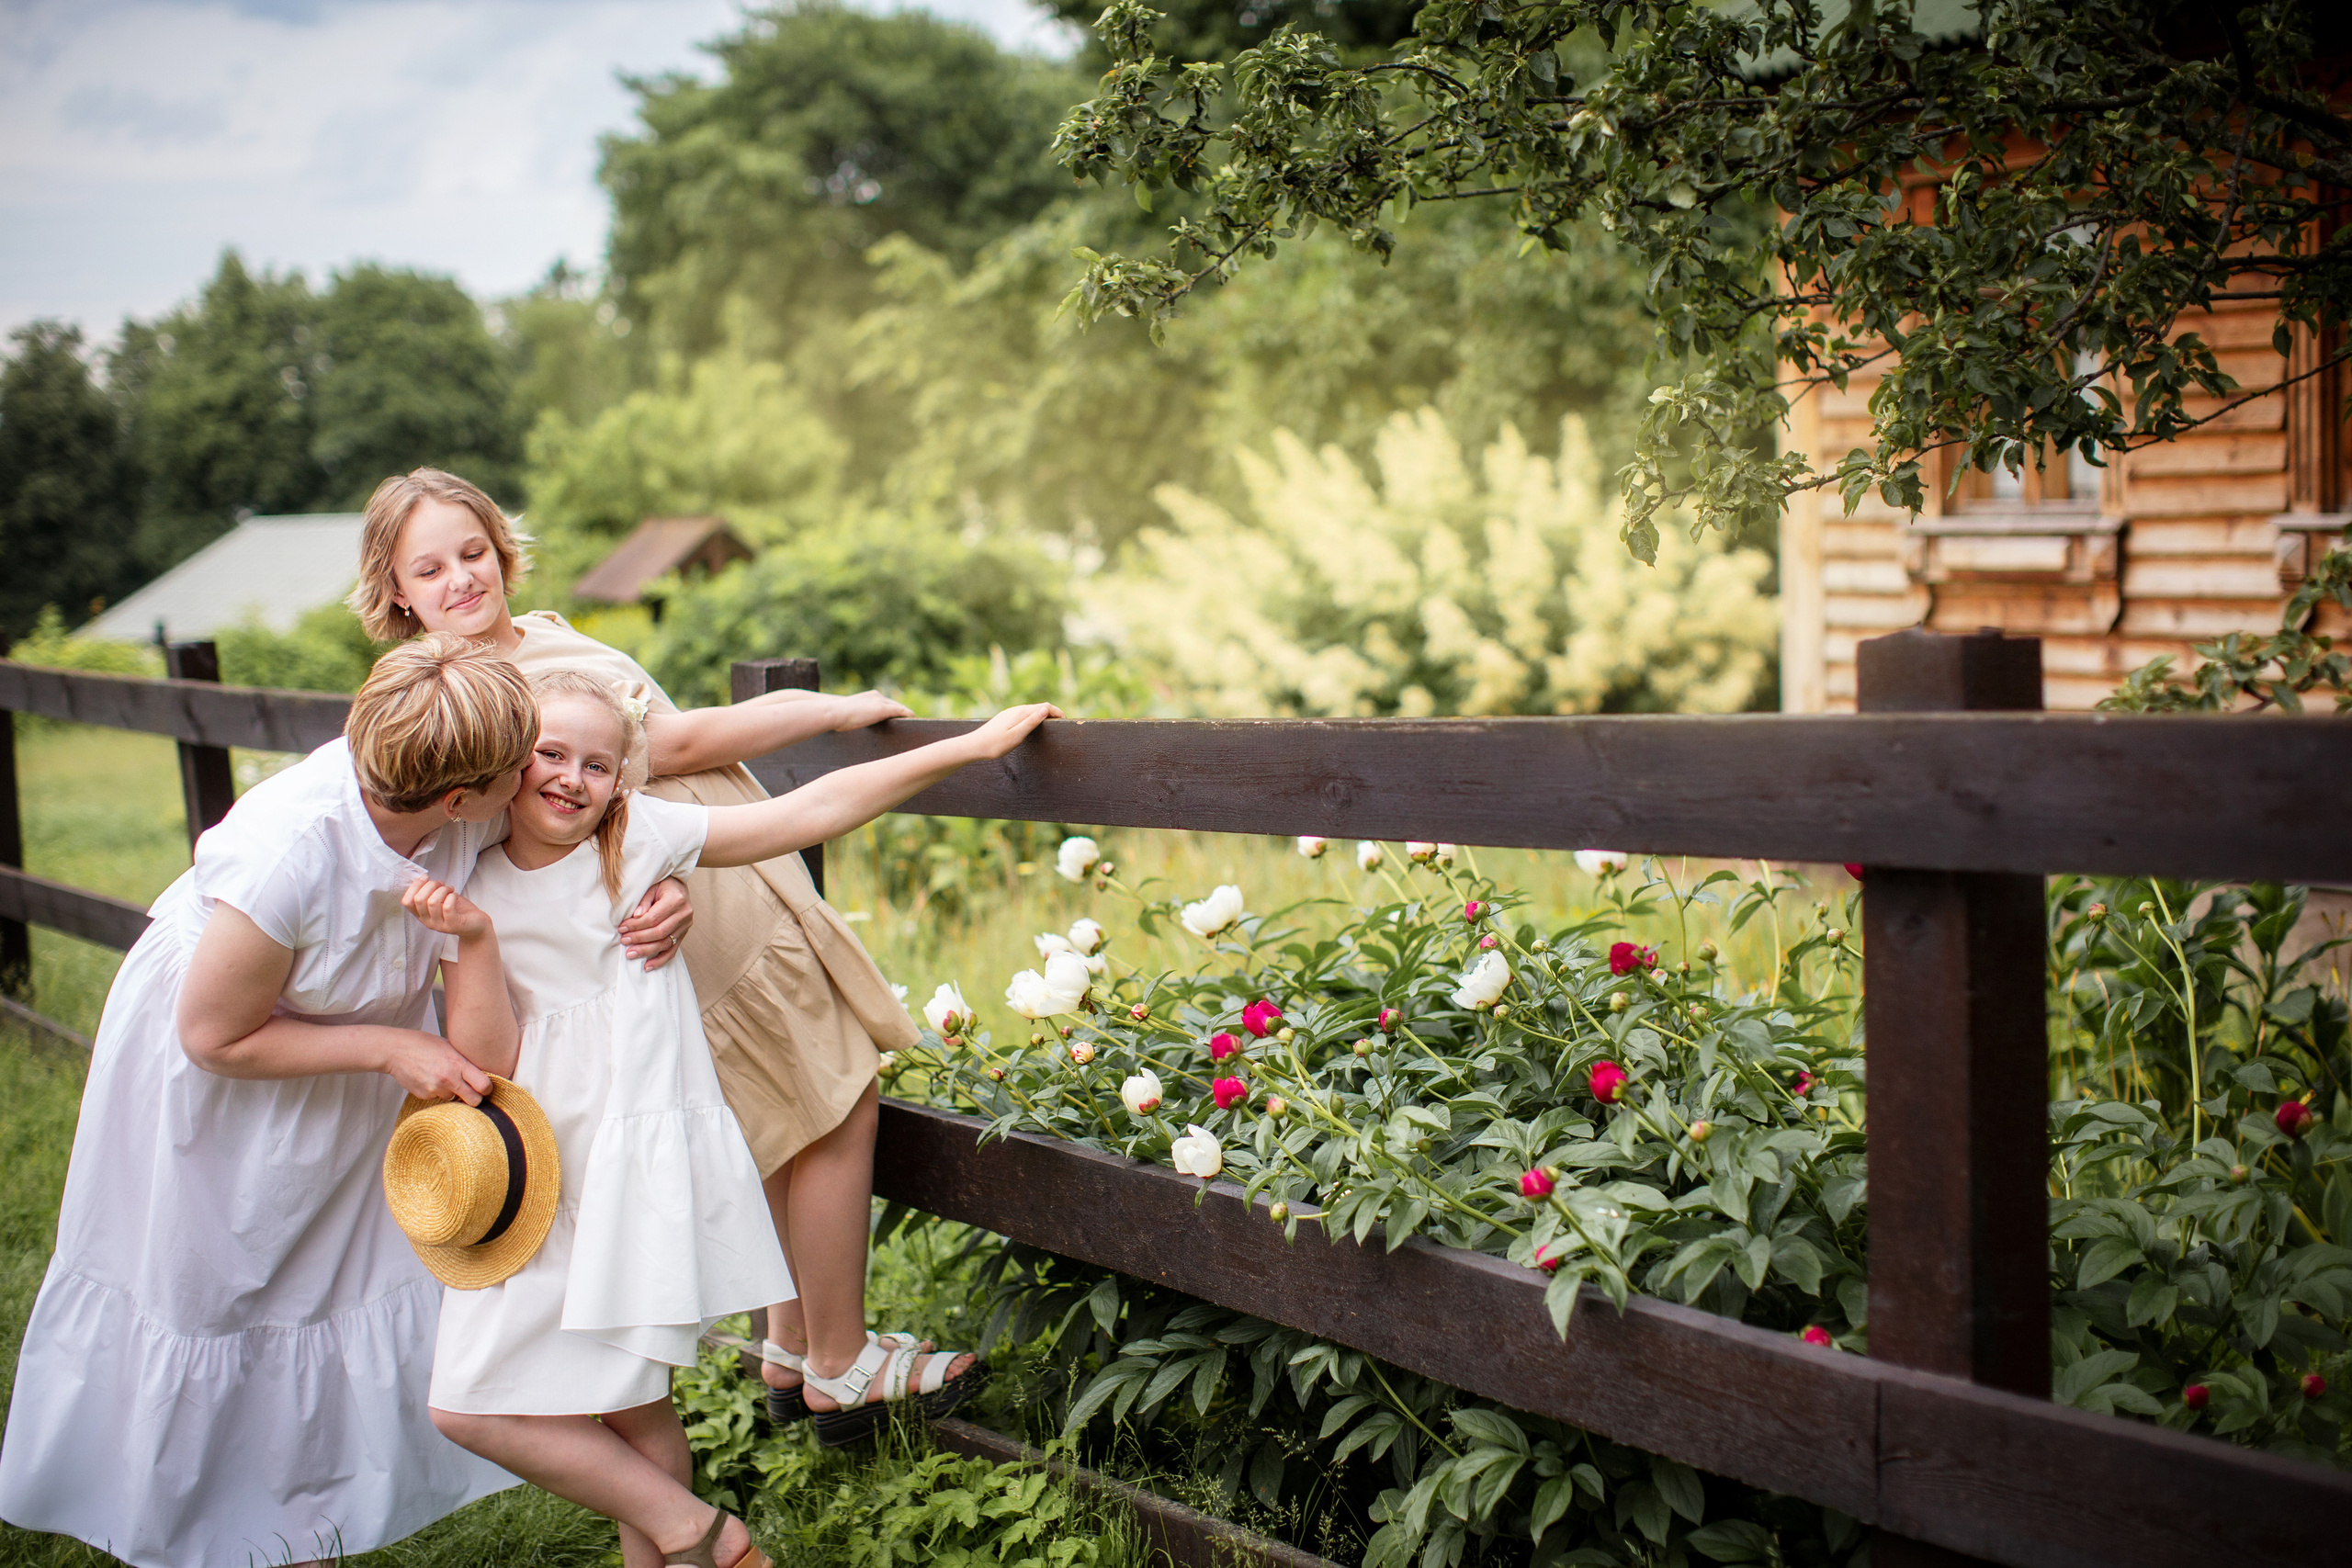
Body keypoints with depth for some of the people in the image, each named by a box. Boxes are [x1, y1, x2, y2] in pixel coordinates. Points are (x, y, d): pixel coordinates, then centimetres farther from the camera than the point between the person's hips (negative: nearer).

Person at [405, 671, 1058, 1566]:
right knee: (468, 1403, 3)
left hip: (641, 1162, -4)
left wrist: (971, 746, -9)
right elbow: (486, 1067, -4)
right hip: (534, 1174, 4)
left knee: (626, 1405, -7)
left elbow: (809, 813, -6)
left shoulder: (642, 838, -3)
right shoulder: (473, 887, 3)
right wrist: (474, 941, -17)